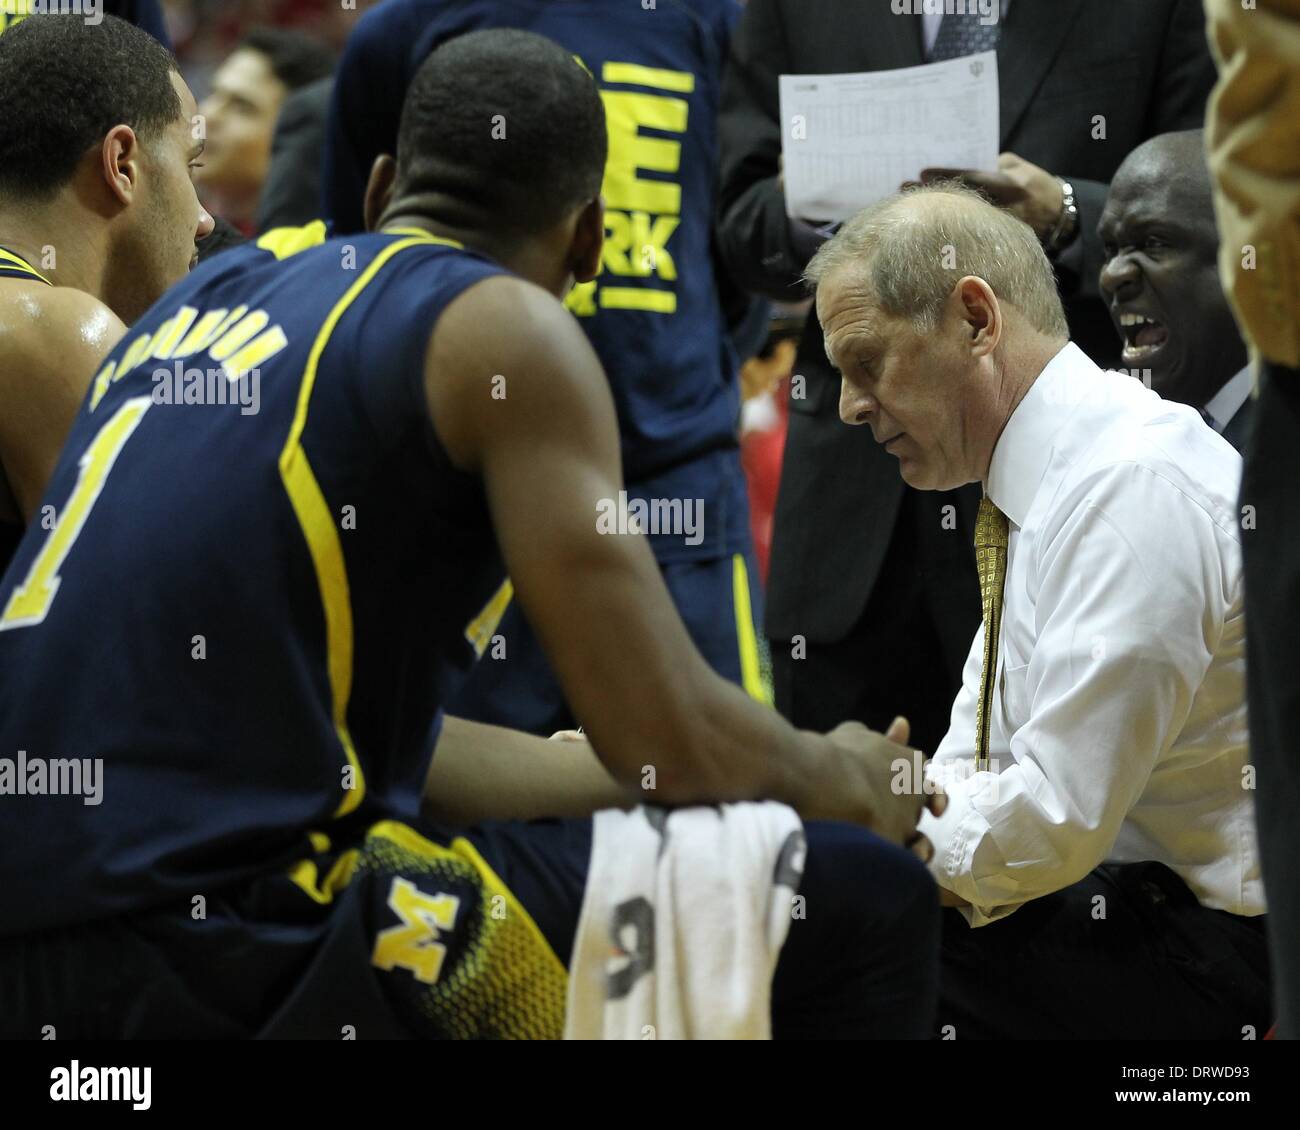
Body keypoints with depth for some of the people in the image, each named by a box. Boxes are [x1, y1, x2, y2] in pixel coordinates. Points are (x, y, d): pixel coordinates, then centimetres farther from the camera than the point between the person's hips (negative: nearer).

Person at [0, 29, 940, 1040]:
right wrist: (839, 784, 15)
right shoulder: (506, 330, -2)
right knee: (869, 911, -1)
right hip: (224, 953, -8)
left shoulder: (207, 297, 20)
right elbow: (670, 743, -8)